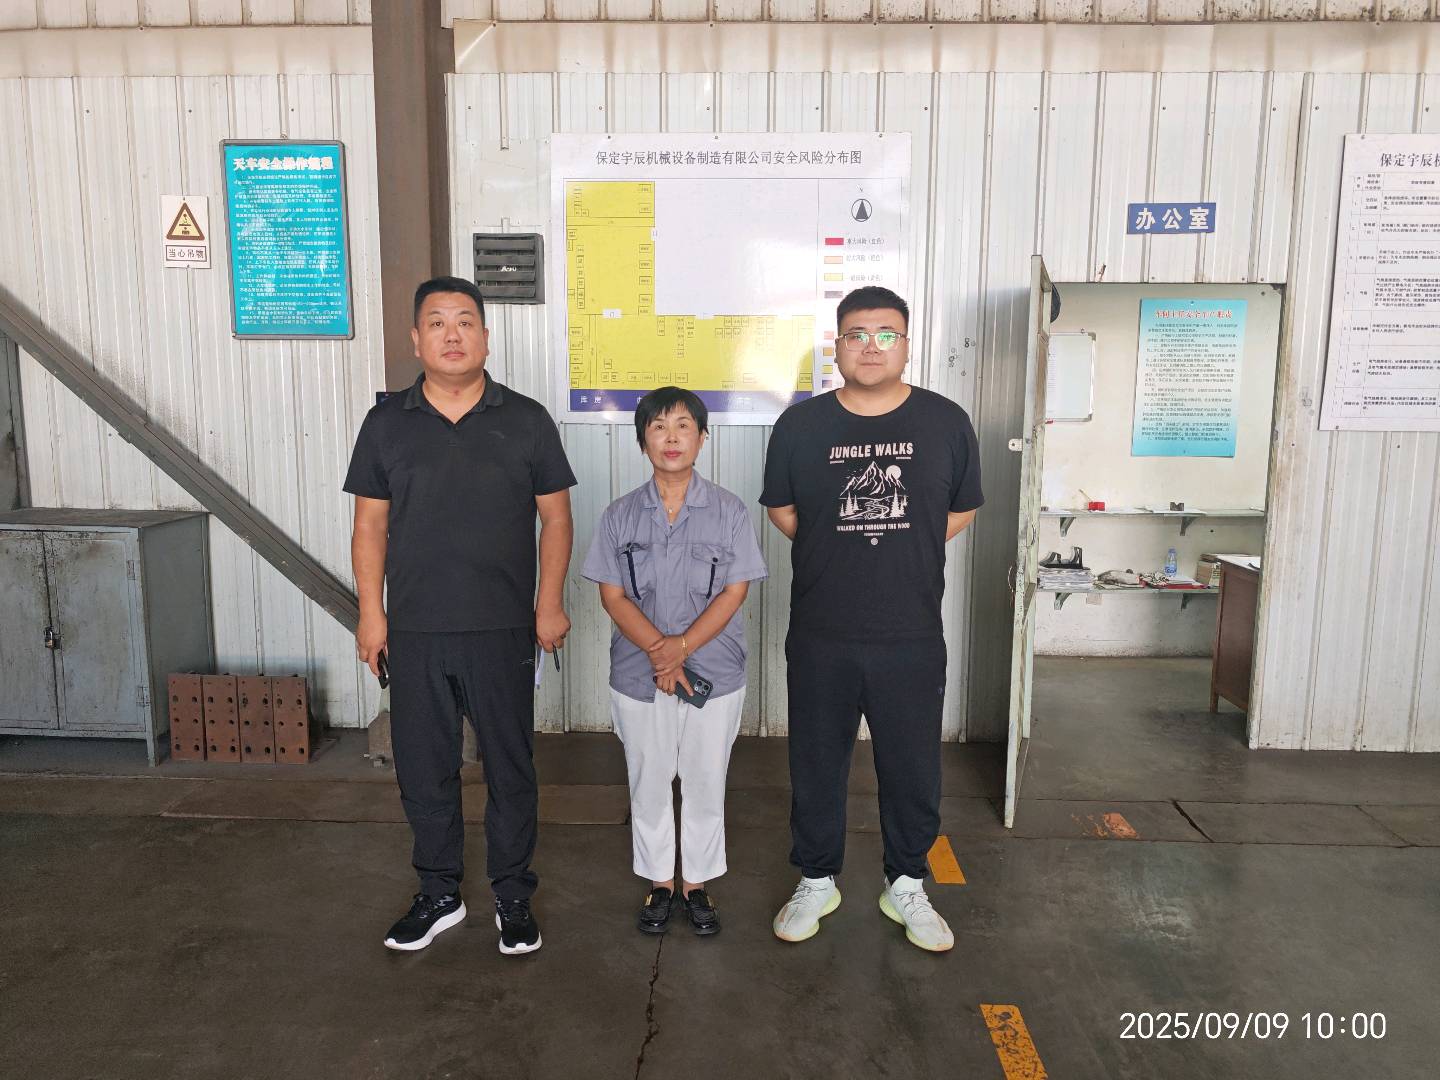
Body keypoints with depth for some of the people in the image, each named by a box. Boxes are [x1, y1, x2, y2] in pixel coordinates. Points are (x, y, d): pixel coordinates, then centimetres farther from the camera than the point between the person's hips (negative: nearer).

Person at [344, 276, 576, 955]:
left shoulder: (526, 421, 1)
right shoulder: (387, 423, 5)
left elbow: (555, 516, 3)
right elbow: (370, 523, 7)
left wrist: (549, 603, -3)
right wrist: (371, 612, 2)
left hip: (503, 630, -1)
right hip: (414, 632, 2)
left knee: (510, 766, 8)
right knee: (424, 770, 11)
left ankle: (513, 897, 26)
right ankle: (439, 895, 30)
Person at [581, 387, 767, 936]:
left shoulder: (728, 511, -4)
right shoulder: (620, 515, -1)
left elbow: (735, 591, -8)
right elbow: (613, 595, -4)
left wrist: (681, 647, -19)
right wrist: (659, 651, -18)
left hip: (715, 675, -1)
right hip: (638, 677, 1)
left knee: (705, 784, 11)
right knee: (648, 783, 14)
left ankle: (697, 884, 31)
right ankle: (660, 882, 33)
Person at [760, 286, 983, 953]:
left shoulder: (946, 422, -1)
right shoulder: (800, 424, -2)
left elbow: (961, 511, 10)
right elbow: (781, 511, 9)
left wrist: (898, 552, 3)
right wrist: (839, 555, 4)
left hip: (912, 637, 0)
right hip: (820, 637, 0)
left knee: (913, 768, 12)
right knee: (816, 766, 13)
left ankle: (905, 885, 35)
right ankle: (816, 881, 34)